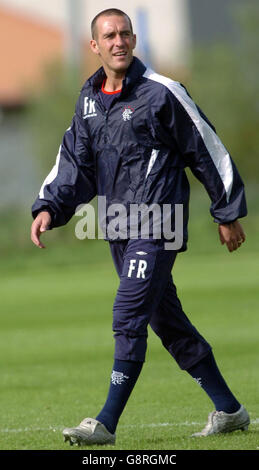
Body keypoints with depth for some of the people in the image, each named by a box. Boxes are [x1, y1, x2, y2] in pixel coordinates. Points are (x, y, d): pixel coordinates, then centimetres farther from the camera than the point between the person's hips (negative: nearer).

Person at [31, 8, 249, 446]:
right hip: (118, 229, 7)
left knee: (128, 318, -14)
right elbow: (74, 162, 13)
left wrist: (228, 213, 1)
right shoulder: (89, 98, 11)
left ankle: (107, 423, -13)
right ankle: (229, 410, 22)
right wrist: (49, 208, -3)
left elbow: (208, 150, -2)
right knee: (167, 320, 12)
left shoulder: (161, 92, -8)